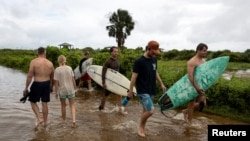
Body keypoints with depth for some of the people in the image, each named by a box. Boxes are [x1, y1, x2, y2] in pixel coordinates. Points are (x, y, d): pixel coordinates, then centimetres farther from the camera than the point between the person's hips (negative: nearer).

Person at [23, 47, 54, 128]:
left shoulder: (34, 62, -10)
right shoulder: (50, 63, 1)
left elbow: (30, 76, -11)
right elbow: (52, 77, 11)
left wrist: (26, 88, -3)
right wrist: (50, 85, 27)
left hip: (37, 84, -3)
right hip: (47, 84, 4)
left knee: (33, 101, 17)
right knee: (45, 103, 13)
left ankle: (38, 119, 7)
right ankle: (45, 122, 23)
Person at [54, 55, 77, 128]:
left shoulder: (57, 70, -11)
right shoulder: (69, 68, -5)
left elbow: (56, 82, -10)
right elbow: (73, 79, 0)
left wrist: (56, 92, 1)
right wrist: (75, 87, 14)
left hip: (62, 90, -1)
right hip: (70, 89, 1)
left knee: (63, 105, 19)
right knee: (72, 105, 12)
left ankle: (64, 120, 37)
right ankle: (73, 121, -1)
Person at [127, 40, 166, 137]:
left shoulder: (154, 59, 6)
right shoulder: (139, 61, -16)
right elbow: (134, 77, -14)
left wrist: (161, 84, 20)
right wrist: (130, 91, -10)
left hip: (151, 90, 7)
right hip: (142, 91, -7)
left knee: (146, 110, 13)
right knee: (150, 111, -12)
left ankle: (142, 128, 29)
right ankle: (140, 126, 13)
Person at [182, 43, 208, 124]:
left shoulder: (203, 60, 8)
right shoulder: (192, 62, -19)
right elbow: (190, 76, -27)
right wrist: (197, 88, -32)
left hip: (200, 85, 8)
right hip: (192, 86, -8)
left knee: (203, 103, 11)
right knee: (192, 104, 4)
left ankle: (186, 111, 31)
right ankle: (189, 122, 23)